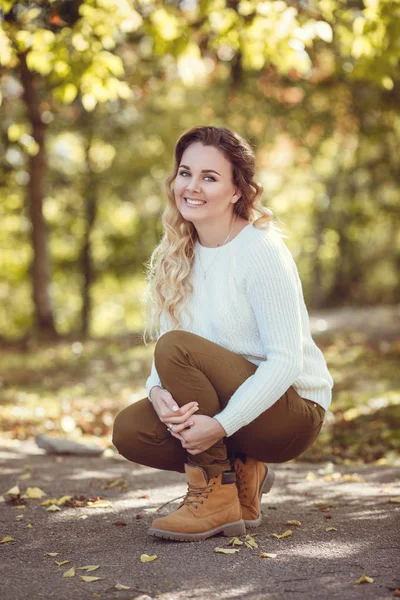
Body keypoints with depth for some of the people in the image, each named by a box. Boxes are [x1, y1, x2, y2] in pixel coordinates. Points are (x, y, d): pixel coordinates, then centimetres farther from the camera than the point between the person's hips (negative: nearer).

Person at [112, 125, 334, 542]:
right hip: (228, 403, 7)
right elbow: (162, 336, 1)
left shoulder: (262, 253, -18)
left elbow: (286, 360, -21)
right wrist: (158, 392, -22)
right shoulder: (180, 256, 4)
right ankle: (241, 472, 8)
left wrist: (221, 424, -29)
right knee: (130, 430, -14)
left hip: (293, 409, -7)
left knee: (177, 347, -26)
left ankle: (216, 498, -15)